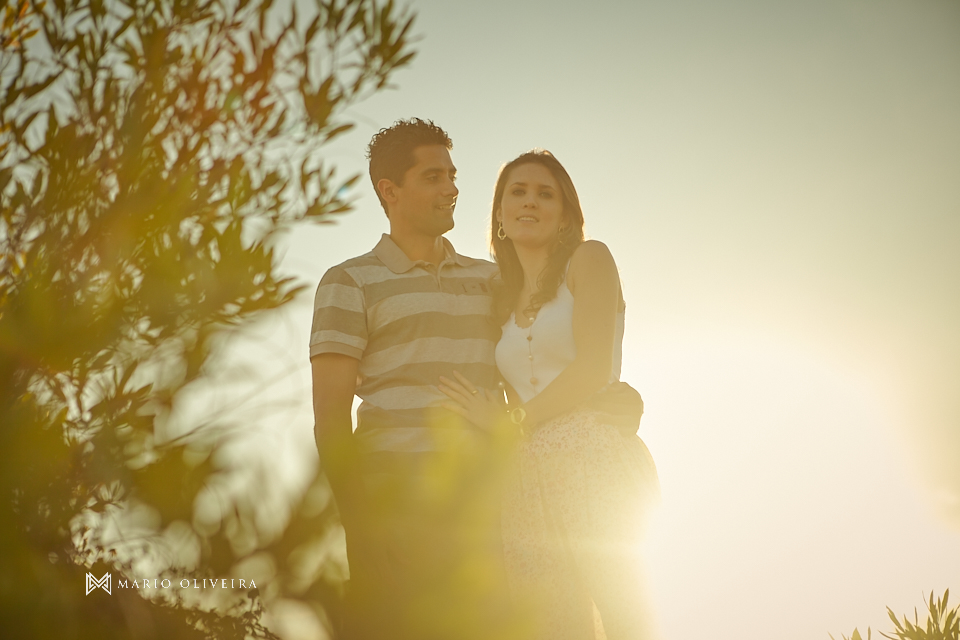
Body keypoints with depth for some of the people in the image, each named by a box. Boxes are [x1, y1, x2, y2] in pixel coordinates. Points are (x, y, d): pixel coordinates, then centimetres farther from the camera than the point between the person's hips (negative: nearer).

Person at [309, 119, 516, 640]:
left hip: (483, 507, 4)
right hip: (397, 508, -4)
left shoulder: (490, 280, 19)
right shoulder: (351, 283, 4)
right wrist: (360, 524, -10)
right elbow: (330, 417, -2)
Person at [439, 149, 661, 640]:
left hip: (593, 463, -5)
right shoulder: (503, 301, 21)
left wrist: (508, 420, -1)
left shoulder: (588, 259, 6)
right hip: (528, 482, 5)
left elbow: (593, 368, -6)